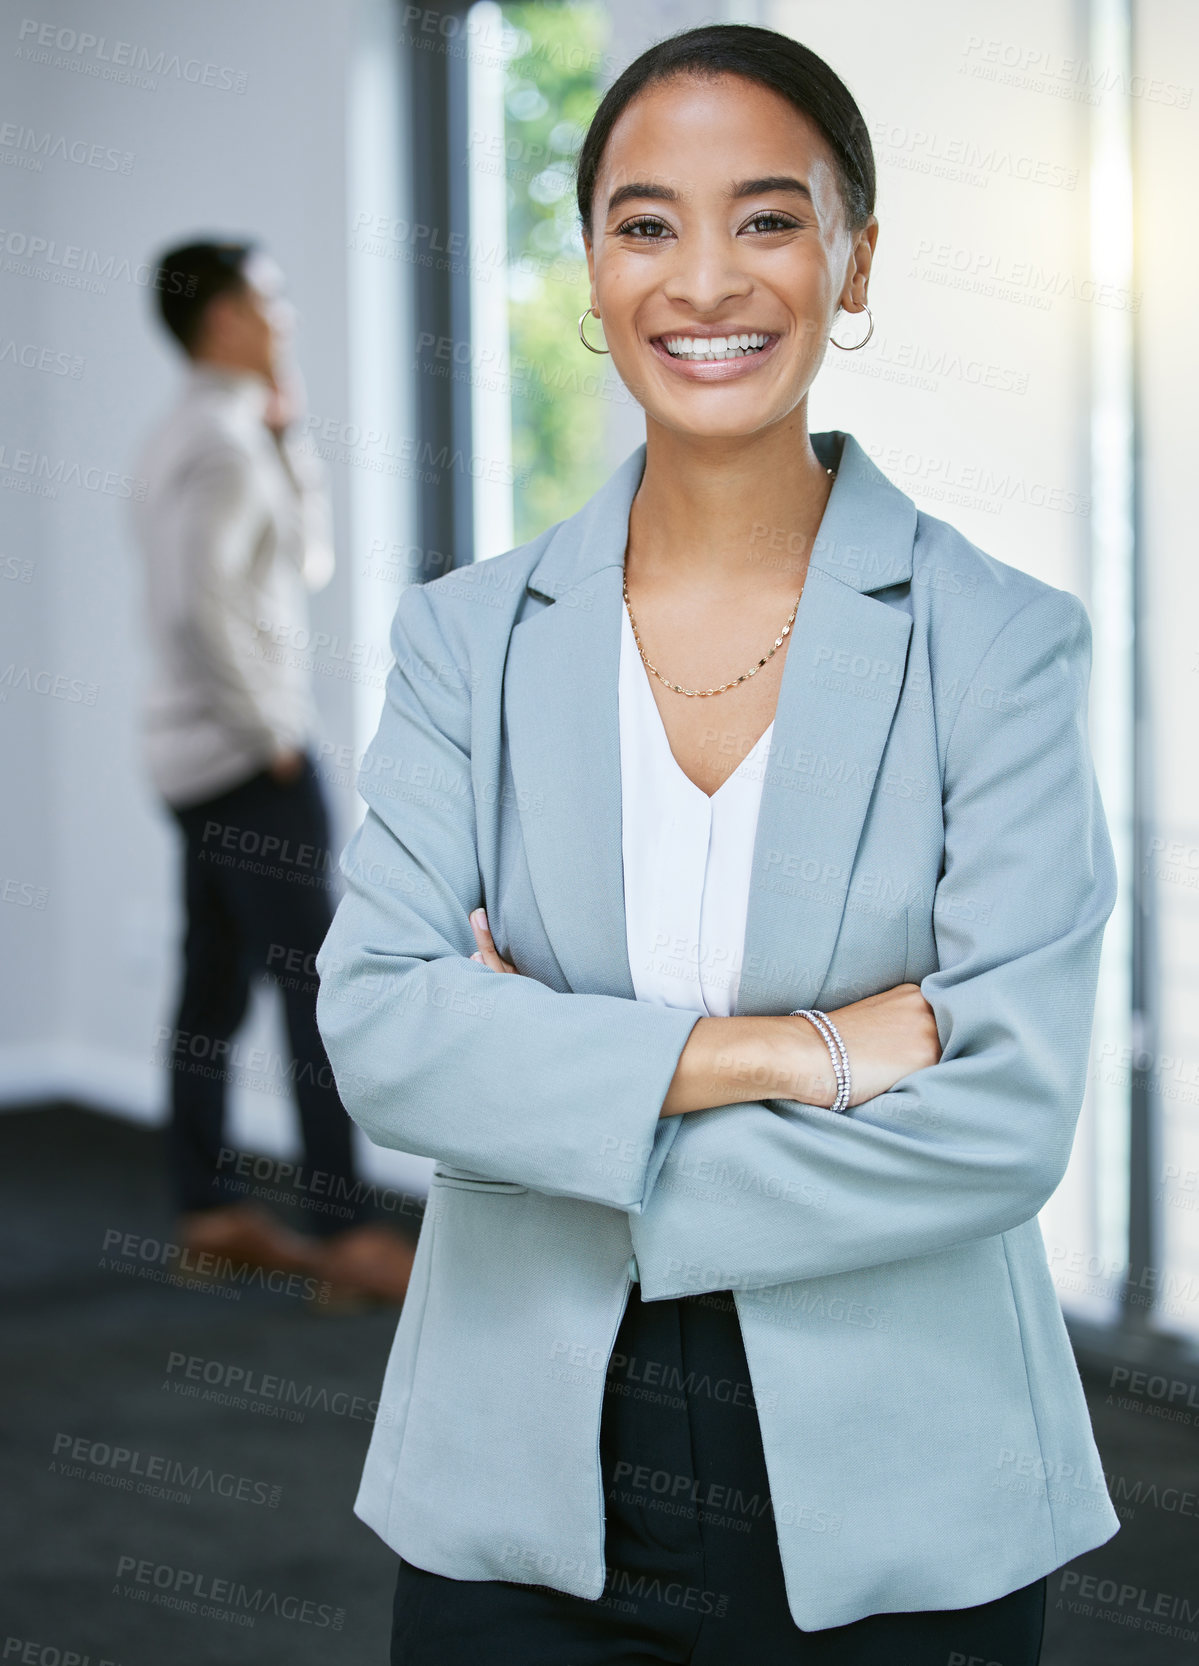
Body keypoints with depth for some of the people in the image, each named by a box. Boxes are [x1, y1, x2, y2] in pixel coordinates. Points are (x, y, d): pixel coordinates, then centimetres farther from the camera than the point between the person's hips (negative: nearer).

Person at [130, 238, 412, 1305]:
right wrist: (273, 734, -17)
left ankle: (212, 1210, 18)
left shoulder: (186, 439, 17)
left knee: (216, 985, 12)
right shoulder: (222, 444, -14)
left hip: (198, 761, 10)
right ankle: (347, 1234, -10)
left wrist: (288, 439, 12)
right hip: (248, 757, -10)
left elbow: (307, 565, 20)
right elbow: (202, 605, -25)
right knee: (318, 986, -10)